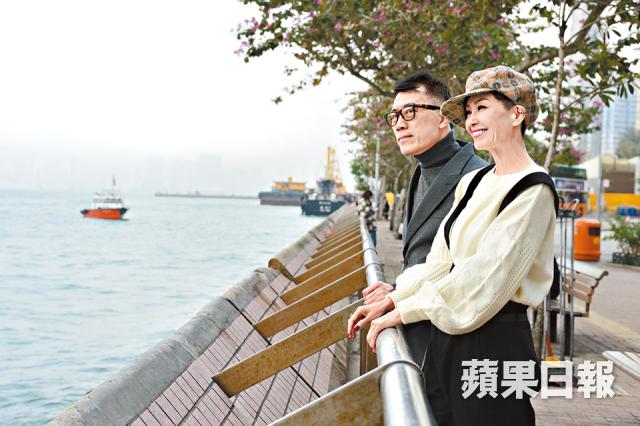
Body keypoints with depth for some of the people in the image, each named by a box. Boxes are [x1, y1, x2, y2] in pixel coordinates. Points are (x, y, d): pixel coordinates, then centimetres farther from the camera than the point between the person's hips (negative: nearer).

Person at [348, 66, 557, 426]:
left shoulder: (532, 190, -13)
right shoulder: (472, 182, 13)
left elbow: (486, 276, -19)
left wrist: (403, 312, -15)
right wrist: (389, 300, 4)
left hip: (495, 341, -7)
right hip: (447, 335, 7)